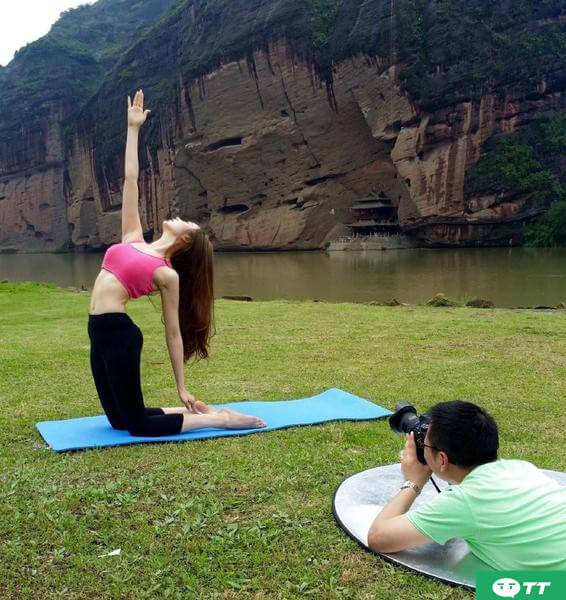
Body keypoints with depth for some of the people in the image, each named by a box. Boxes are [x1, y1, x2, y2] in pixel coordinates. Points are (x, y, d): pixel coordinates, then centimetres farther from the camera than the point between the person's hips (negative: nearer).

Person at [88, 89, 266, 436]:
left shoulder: (168, 274, -8)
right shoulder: (134, 240, 10)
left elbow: (174, 332, -5)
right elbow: (130, 179, 13)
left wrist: (182, 388, -4)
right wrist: (133, 128, 14)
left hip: (118, 332, -7)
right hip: (101, 331, 8)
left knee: (137, 423, -3)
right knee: (120, 418, 12)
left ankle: (219, 418, 5)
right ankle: (196, 412, 22)